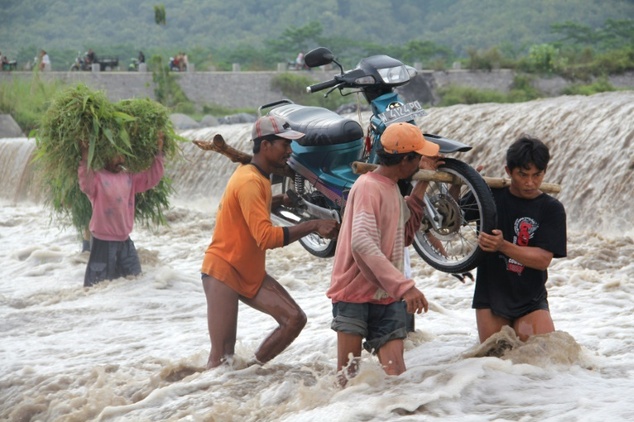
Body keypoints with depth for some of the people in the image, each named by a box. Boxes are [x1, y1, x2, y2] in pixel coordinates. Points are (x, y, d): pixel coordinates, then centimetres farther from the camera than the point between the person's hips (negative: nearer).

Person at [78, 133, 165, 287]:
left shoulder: (129, 178, 10)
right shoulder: (97, 177, -10)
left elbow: (152, 177, 12)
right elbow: (86, 185, -30)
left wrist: (158, 153, 4)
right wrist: (85, 160, -40)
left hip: (125, 241, 7)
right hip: (103, 241, -7)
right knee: (100, 285, -4)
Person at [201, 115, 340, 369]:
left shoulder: (258, 178, 8)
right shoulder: (249, 182, -22)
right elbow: (266, 237, -30)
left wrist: (281, 200, 10)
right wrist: (313, 226, -30)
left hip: (251, 274, 9)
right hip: (223, 271, -9)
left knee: (295, 319, -5)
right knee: (222, 356, -13)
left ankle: (251, 371, 6)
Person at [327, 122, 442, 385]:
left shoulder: (391, 188, 15)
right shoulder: (368, 187, -14)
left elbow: (405, 235, 23)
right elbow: (362, 242, -28)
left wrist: (421, 185, 17)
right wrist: (404, 286, -35)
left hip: (388, 299, 7)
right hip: (356, 296, -7)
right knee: (348, 382, -5)